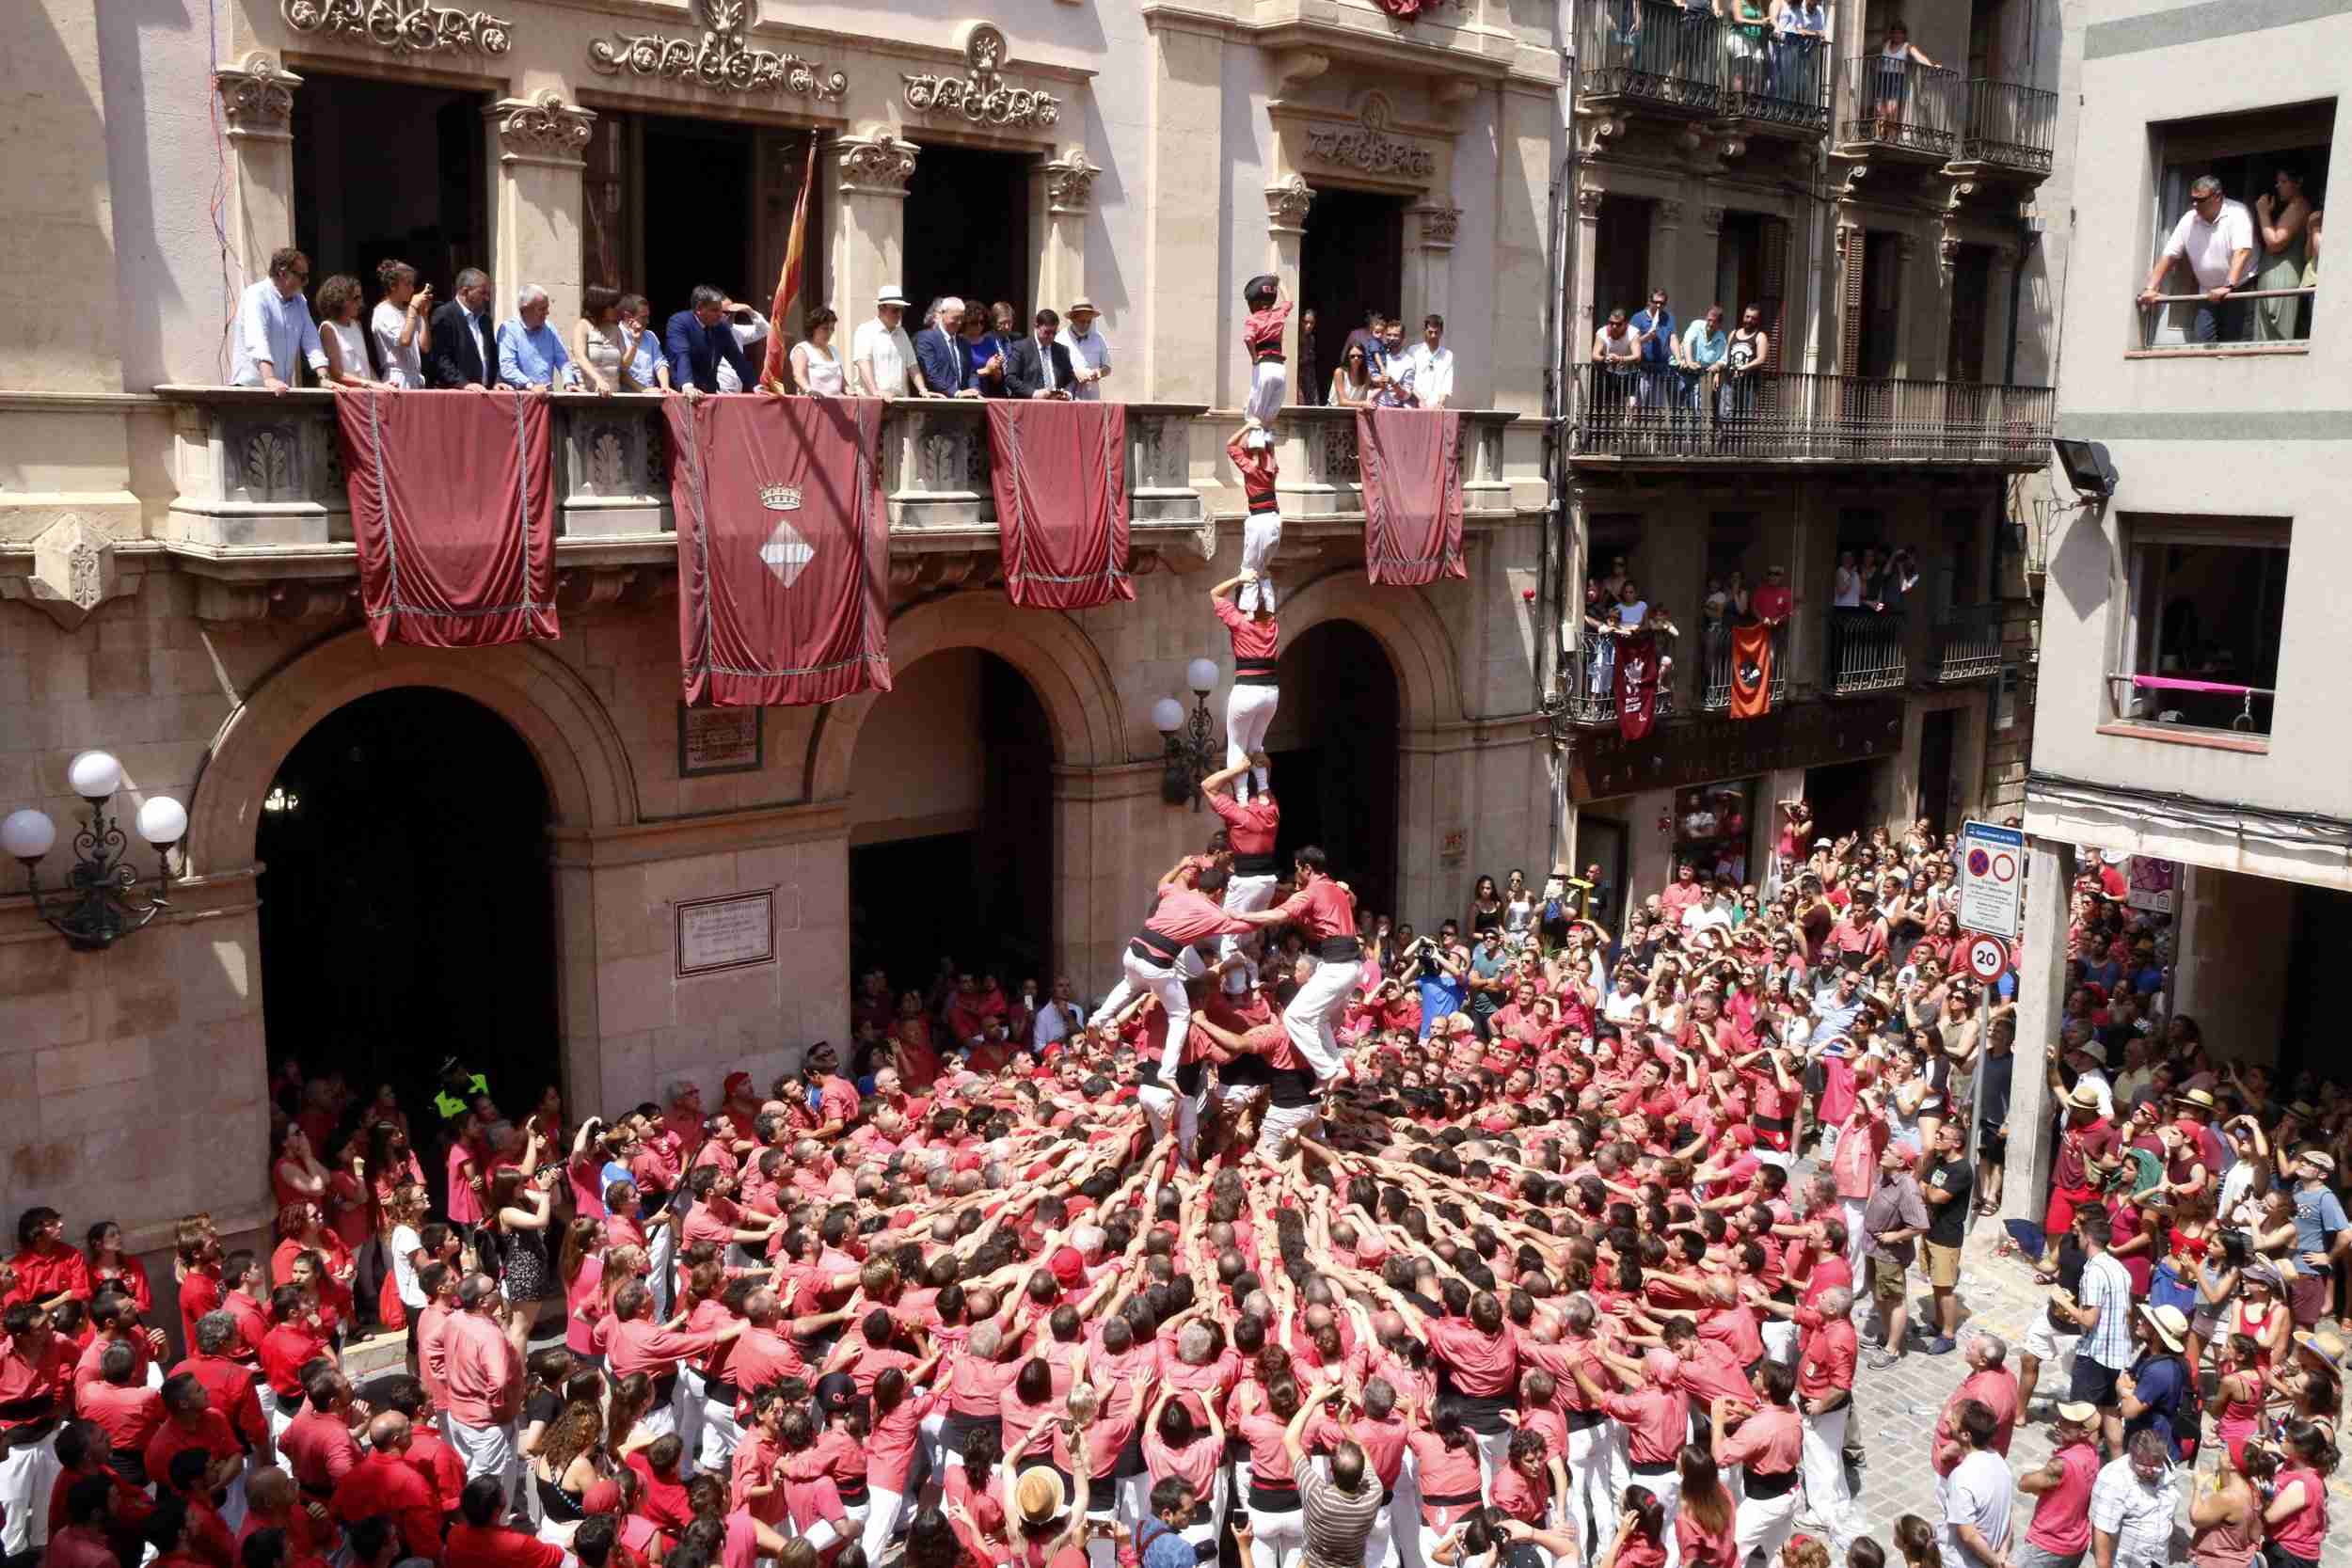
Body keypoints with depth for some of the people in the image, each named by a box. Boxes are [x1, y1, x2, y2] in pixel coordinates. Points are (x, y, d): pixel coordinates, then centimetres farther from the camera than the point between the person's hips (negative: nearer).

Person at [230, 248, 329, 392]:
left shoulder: (299, 302, 15)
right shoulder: (256, 295, -7)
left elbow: (311, 341, 10)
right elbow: (256, 340, -21)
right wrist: (269, 379, -34)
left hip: (282, 389, 5)